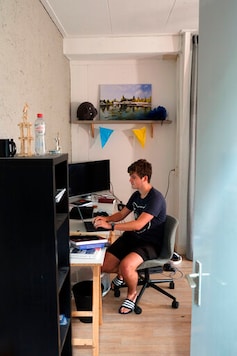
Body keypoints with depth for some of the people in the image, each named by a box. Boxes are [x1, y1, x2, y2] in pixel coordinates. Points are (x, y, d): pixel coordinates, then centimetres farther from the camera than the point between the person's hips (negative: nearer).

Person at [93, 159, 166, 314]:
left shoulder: (156, 198, -21)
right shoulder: (136, 195, 7)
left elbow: (138, 224, -29)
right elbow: (122, 214, 19)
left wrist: (110, 225, -28)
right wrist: (106, 218, -1)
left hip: (151, 243, -7)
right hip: (132, 237, 7)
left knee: (126, 265, -34)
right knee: (104, 266, -6)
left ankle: (132, 294, -1)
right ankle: (122, 274, 30)